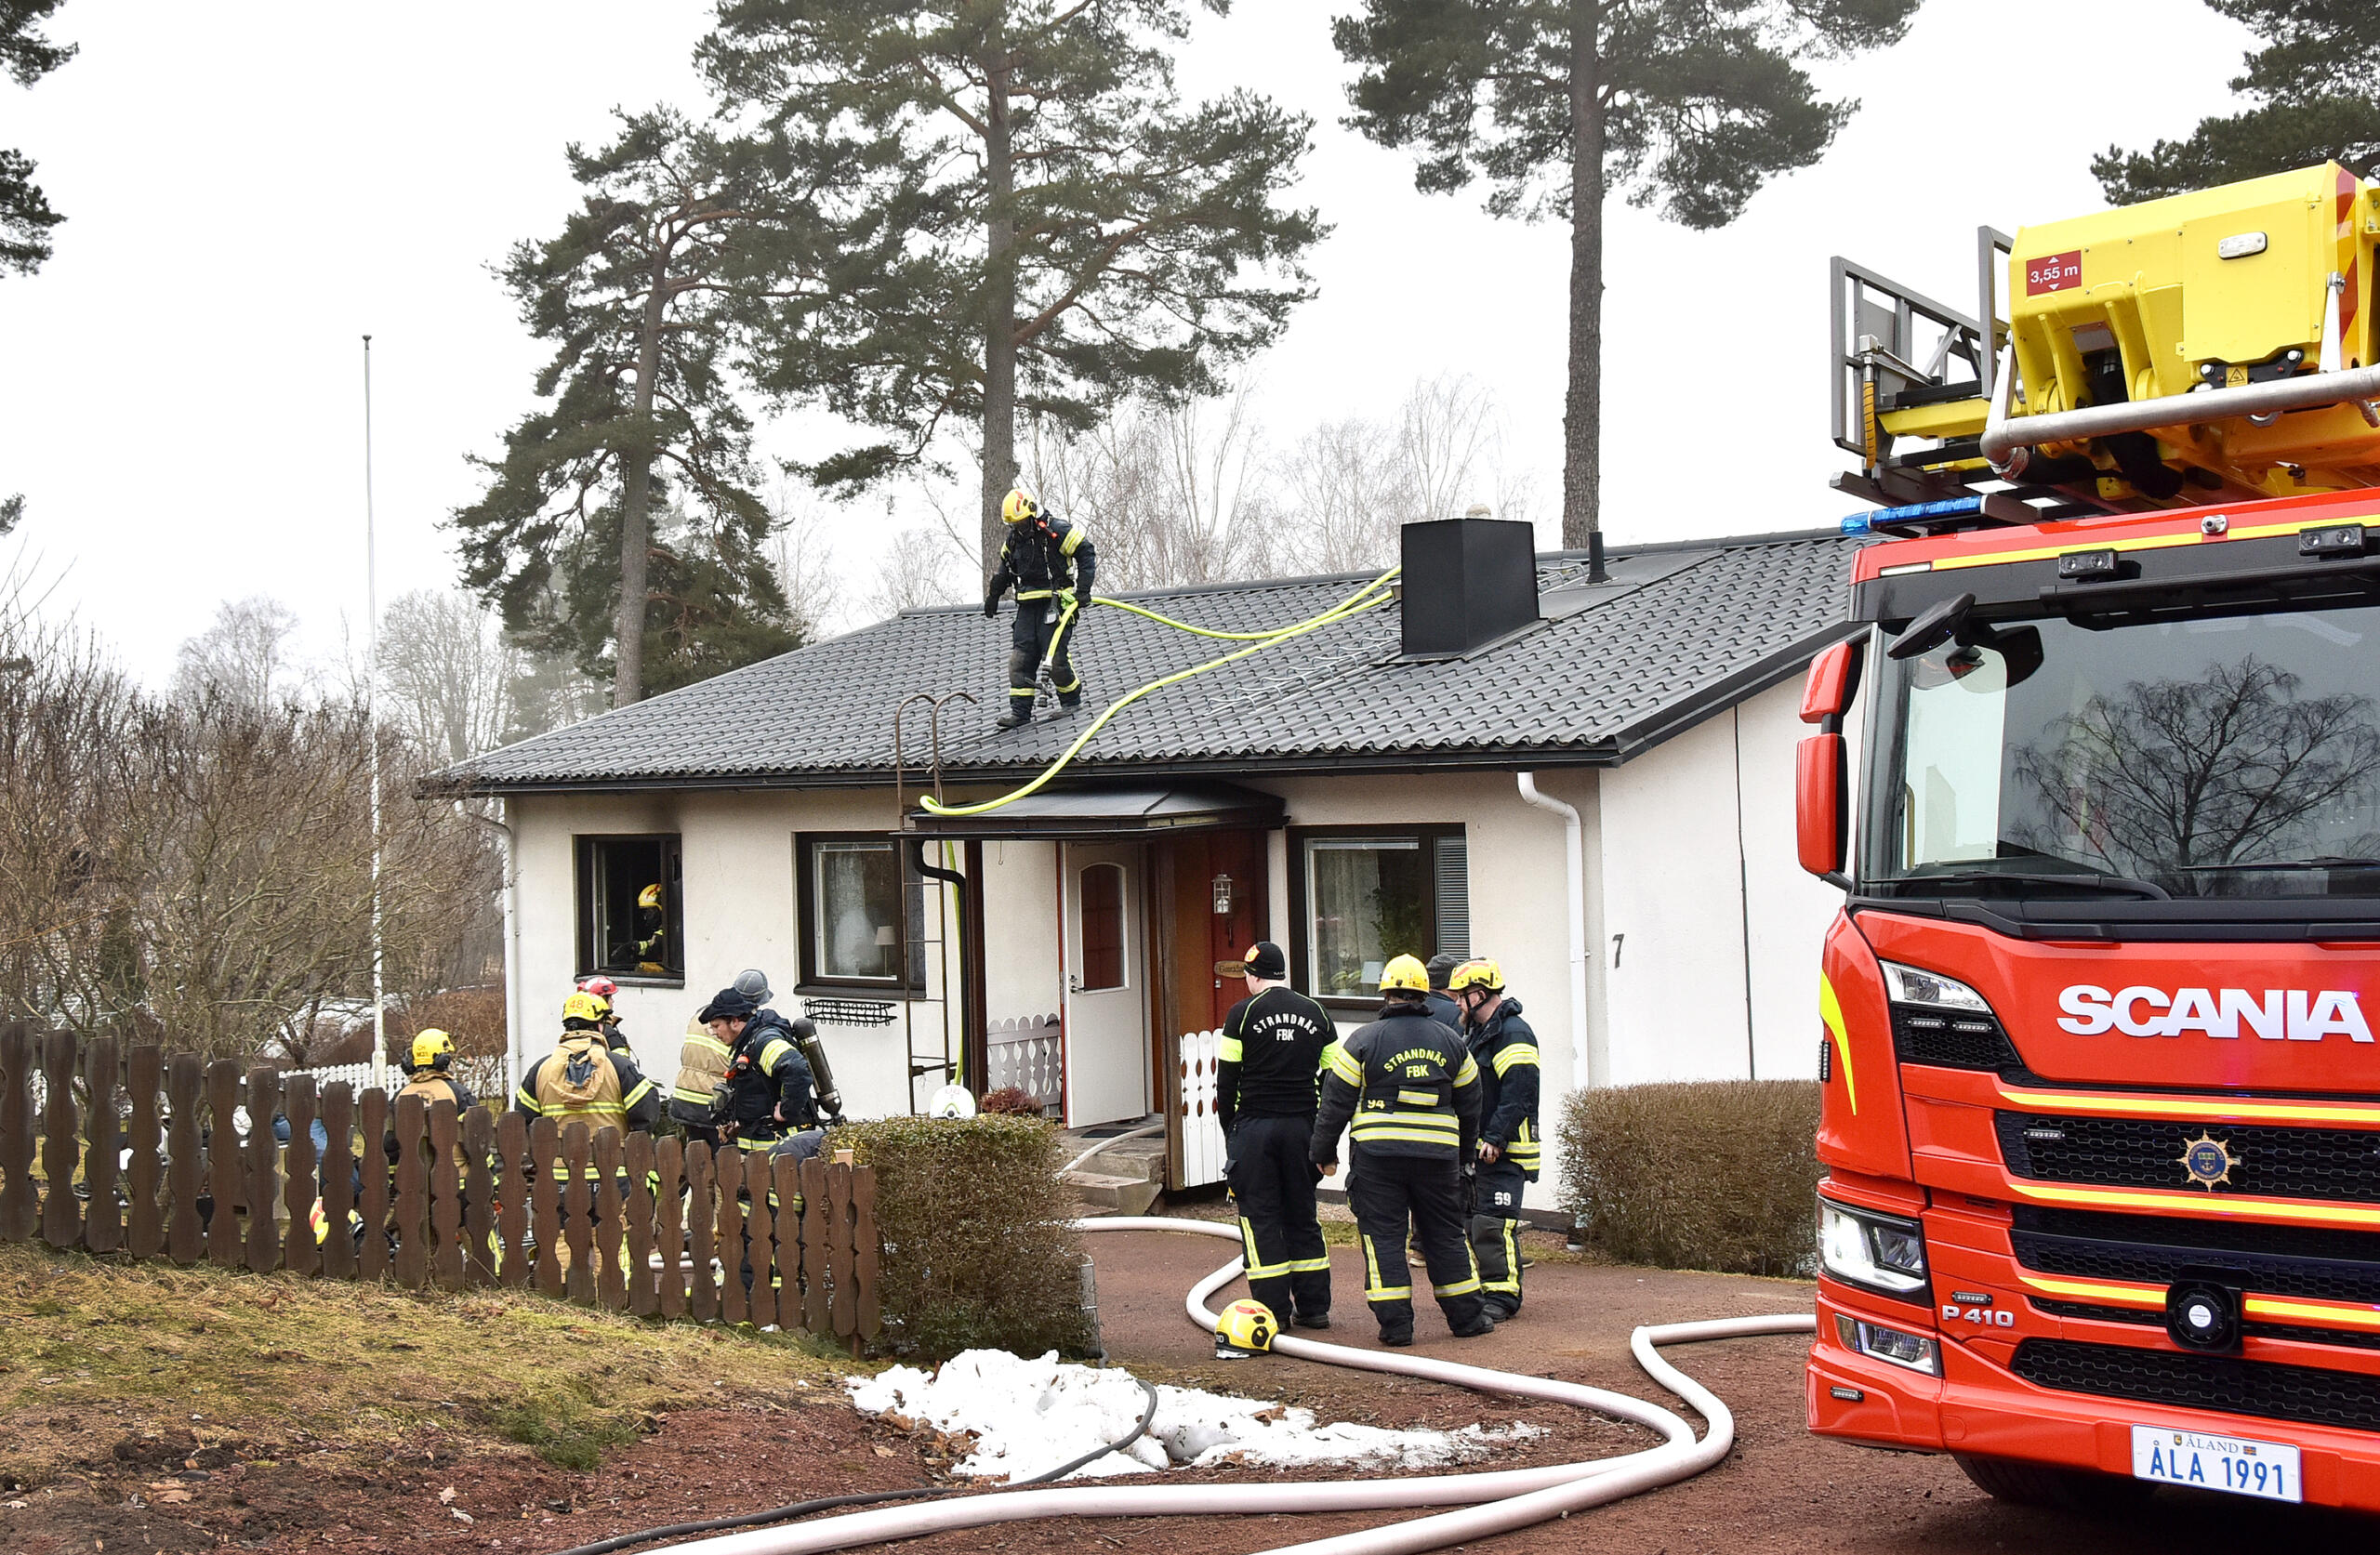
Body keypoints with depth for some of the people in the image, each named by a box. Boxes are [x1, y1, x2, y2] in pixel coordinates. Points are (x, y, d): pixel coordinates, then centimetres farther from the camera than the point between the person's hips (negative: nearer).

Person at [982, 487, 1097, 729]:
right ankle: (1020, 709, -1)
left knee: (1056, 656, -11)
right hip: (1028, 606, 6)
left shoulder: (1057, 530, -9)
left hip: (1055, 603, -6)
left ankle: (1071, 700, 10)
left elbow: (1087, 552, -7)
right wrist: (993, 597, 32)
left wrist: (1083, 588, -11)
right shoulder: (1013, 540, 12)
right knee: (1020, 656, -2)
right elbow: (1004, 571, 28)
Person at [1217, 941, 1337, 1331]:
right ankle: (1314, 1306, 12)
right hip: (1302, 1127, 4)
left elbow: (1227, 1081, -4)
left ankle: (1274, 1310, -1)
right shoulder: (1317, 1014, 8)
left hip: (1254, 1126, -4)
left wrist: (1229, 1131, 6)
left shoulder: (1243, 1013, -4)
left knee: (1260, 1216, 1)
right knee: (1302, 1215, 12)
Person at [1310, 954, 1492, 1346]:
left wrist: (1324, 1152, 9)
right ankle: (1467, 1317, 17)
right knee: (1446, 1235, 13)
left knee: (1383, 1236, 2)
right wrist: (1464, 1152, 30)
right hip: (1438, 1152, 3)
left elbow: (1336, 1102, -1)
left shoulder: (1364, 1041, -2)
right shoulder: (1450, 1042, 10)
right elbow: (1469, 1104, 18)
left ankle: (1395, 1324, 0)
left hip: (1378, 1152, -3)